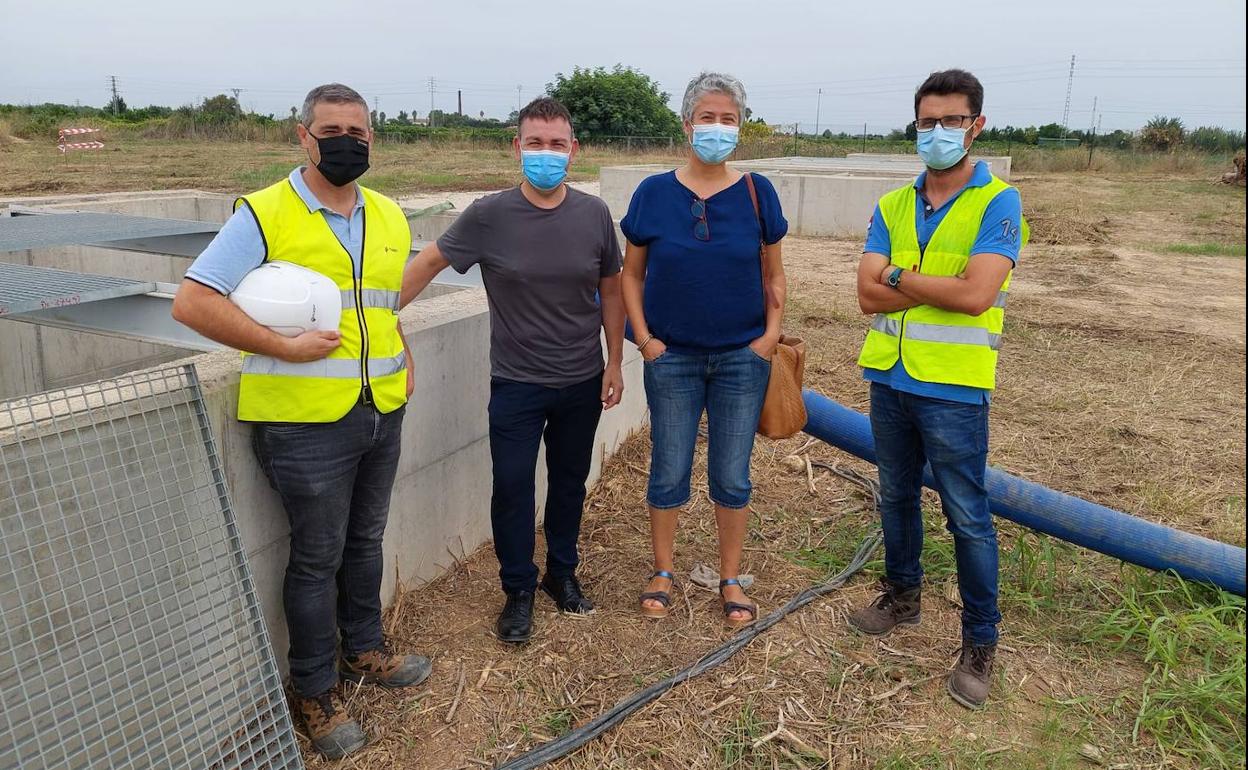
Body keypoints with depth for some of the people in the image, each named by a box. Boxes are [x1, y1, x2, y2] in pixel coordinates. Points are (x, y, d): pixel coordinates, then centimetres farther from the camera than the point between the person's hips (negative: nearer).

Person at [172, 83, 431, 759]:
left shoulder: (390, 218, 9)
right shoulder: (265, 214, -10)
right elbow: (191, 302, -16)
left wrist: (403, 358, 8)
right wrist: (283, 347, -20)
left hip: (382, 415, 6)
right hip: (306, 421, -6)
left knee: (365, 540, 20)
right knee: (317, 559, 6)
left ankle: (364, 650, 41)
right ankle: (315, 695, 25)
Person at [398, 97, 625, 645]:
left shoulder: (593, 214, -5)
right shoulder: (489, 215, -11)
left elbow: (610, 290, 4)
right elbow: (430, 261, -1)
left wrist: (615, 363, 4)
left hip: (582, 382, 2)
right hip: (516, 383, -2)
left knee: (569, 481, 16)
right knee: (512, 487, 2)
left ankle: (562, 573, 37)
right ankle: (519, 591, 22)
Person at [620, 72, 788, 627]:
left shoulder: (756, 192, -1)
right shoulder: (654, 193, -3)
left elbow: (774, 274, 6)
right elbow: (631, 274, 4)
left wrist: (771, 333, -5)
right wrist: (644, 338, -5)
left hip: (743, 358, 0)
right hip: (671, 358, 0)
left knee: (732, 476, 9)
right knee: (669, 472, 9)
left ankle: (731, 581, 26)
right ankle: (663, 572, 29)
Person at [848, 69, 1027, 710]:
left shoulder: (998, 203, -8)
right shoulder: (891, 207, 6)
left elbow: (976, 295, -22)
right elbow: (868, 295, -5)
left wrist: (900, 276, -11)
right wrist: (940, 286, -15)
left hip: (953, 387, -5)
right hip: (889, 377, 5)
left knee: (967, 517, 3)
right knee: (896, 497, 19)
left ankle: (981, 640, 19)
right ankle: (902, 596, 39)